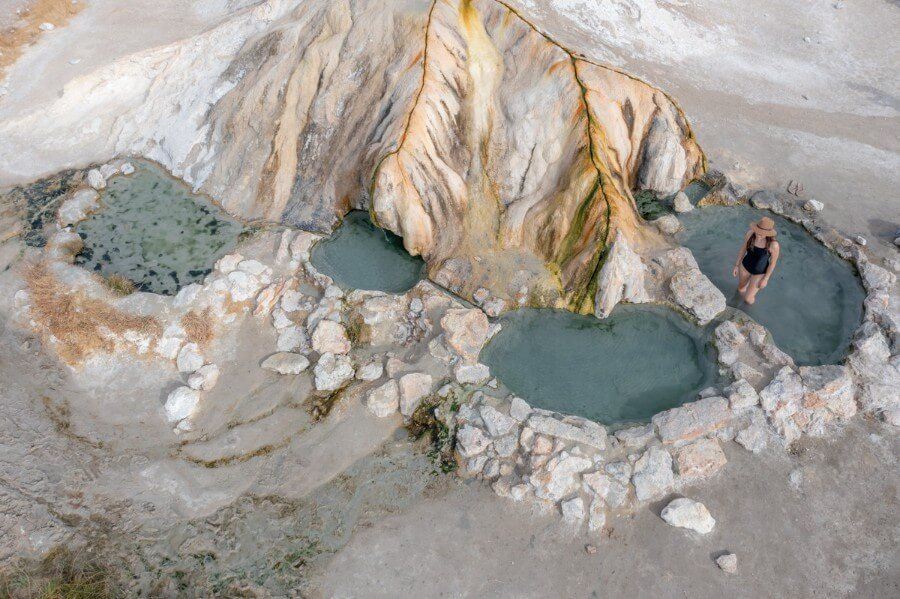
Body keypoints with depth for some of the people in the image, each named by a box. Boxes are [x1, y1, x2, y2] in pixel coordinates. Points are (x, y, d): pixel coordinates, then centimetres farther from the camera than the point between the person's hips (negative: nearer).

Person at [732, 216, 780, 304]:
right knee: (741, 288, 27)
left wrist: (765, 279, -8)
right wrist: (736, 265, 3)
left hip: (760, 272, -3)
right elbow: (743, 248, -7)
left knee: (748, 300, 7)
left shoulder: (774, 245, -36)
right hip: (745, 265, 3)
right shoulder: (750, 233, -26)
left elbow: (773, 262, -19)